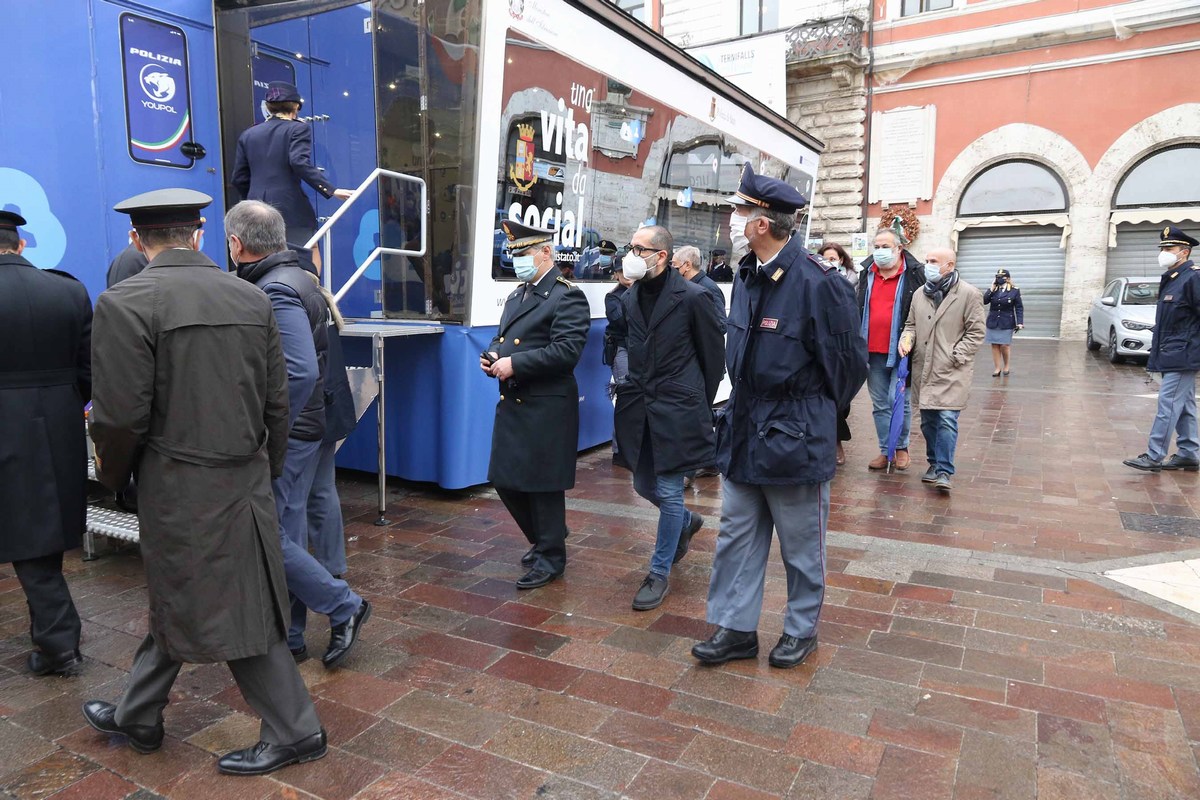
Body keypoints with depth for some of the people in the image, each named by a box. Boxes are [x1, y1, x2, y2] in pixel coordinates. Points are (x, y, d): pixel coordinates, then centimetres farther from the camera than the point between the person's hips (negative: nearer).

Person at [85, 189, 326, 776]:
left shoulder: (124, 303, -14)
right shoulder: (252, 299, 1)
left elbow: (121, 415, -16)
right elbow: (276, 402, 4)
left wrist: (114, 475, 5)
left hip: (180, 487, -6)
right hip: (246, 479, 6)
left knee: (229, 612, 6)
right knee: (176, 600, 22)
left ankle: (293, 732, 17)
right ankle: (136, 717, 42)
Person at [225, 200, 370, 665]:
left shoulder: (276, 291, -18)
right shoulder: (295, 279, 13)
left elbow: (301, 373, -29)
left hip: (284, 437, -10)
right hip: (302, 431, 10)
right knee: (287, 535, 15)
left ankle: (344, 607, 9)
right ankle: (288, 638, 26)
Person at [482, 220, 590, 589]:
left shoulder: (568, 297, -10)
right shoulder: (517, 295, 17)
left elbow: (566, 350, -21)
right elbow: (502, 337, 24)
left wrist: (514, 363, -21)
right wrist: (492, 356, 1)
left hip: (546, 408, -9)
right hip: (511, 403, 9)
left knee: (543, 485, 2)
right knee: (505, 480, 14)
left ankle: (550, 557, 20)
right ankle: (544, 538, 35)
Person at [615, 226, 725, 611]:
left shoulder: (693, 297, -11)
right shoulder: (629, 298, 7)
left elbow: (714, 355, -3)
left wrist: (702, 404, 1)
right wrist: (628, 386, 12)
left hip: (677, 409, -6)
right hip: (639, 406, 7)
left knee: (668, 491, 0)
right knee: (644, 485, 16)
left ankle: (660, 573, 16)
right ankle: (687, 522, 47)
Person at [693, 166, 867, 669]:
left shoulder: (817, 282, -18)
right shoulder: (746, 275, 6)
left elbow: (848, 363, -9)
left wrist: (813, 412, 2)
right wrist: (745, 405, 15)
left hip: (794, 439, -7)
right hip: (743, 433, 7)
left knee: (801, 546, 11)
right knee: (737, 537, 13)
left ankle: (801, 629, 31)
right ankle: (736, 629, 27)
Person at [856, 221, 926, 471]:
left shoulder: (914, 274, -3)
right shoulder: (867, 274, 11)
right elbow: (858, 310, 18)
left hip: (899, 350, -4)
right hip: (872, 350, 4)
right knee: (880, 404, 9)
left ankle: (902, 447, 16)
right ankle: (885, 451, 18)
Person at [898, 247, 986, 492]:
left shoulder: (969, 294, -5)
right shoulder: (920, 293, 11)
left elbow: (977, 331, -6)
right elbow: (911, 323, 20)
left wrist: (955, 356, -13)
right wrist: (906, 338, -2)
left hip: (951, 371, -5)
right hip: (923, 369, 5)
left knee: (947, 419, -11)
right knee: (927, 420, 12)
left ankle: (944, 471, -4)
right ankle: (934, 463, 27)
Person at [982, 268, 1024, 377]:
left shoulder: (1015, 291, -2)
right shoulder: (993, 290, 6)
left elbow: (1019, 308, -2)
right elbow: (984, 301, -9)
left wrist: (1020, 322, -10)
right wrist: (991, 289, -12)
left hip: (1006, 323, -3)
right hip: (993, 322, 3)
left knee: (1005, 345, -5)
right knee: (995, 345, 2)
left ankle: (1006, 366, 17)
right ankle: (997, 368, 10)